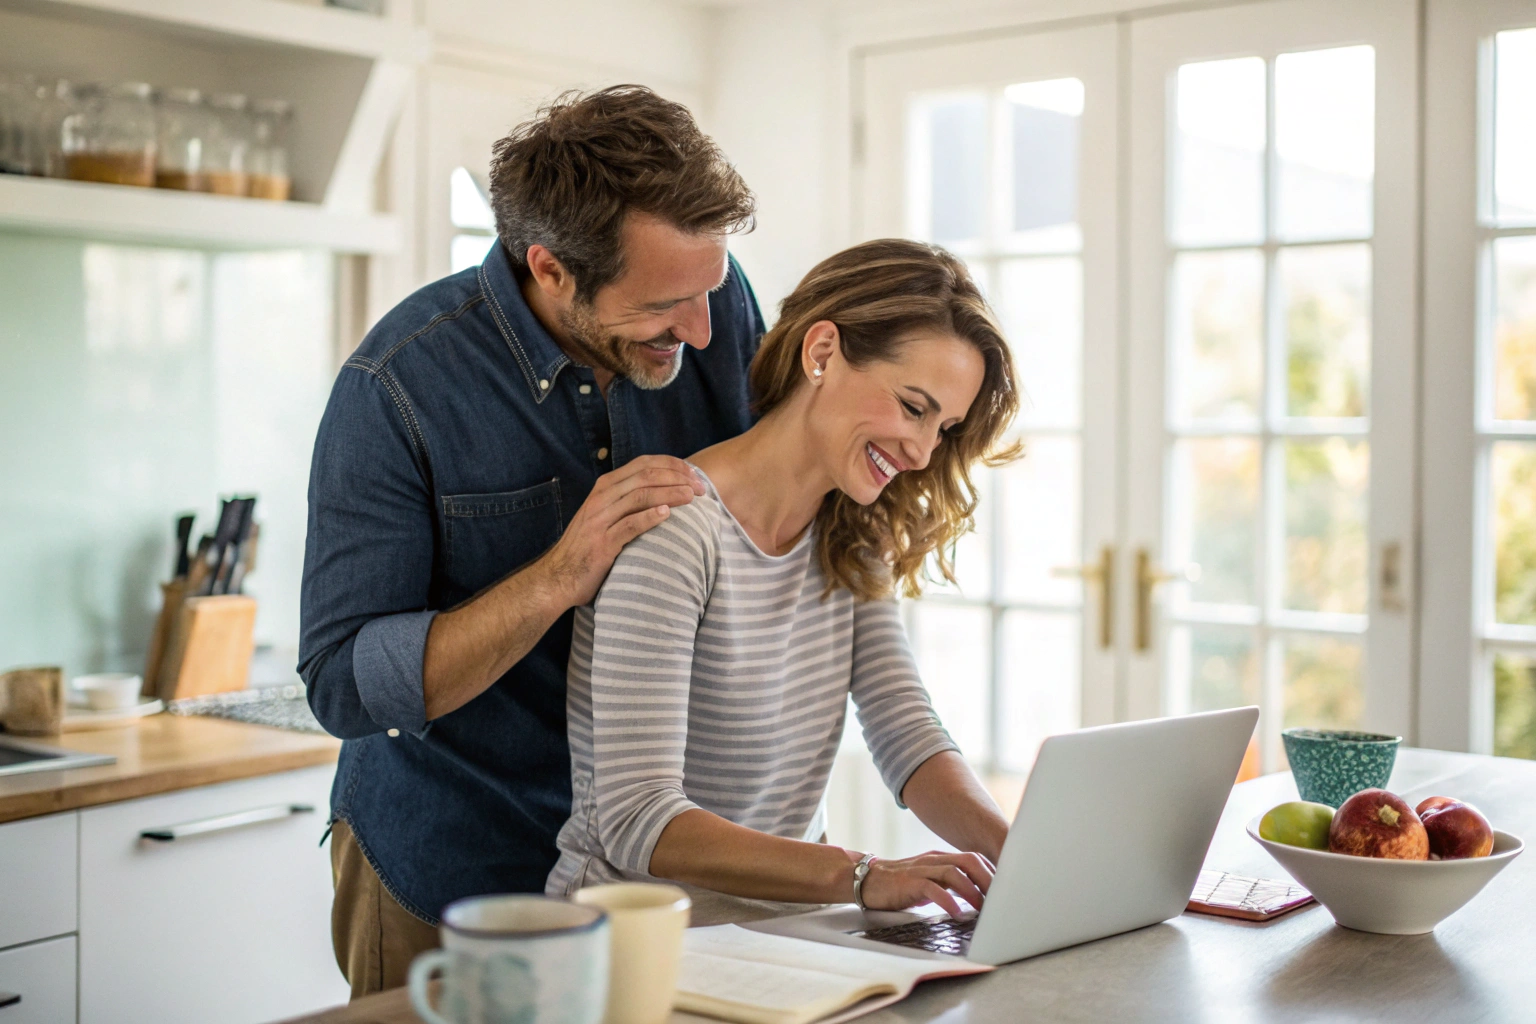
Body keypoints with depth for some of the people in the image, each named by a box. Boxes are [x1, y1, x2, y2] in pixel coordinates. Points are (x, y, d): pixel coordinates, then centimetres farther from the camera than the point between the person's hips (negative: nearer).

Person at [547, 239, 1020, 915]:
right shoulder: (674, 531, -19)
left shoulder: (851, 541, 7)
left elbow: (906, 736, 1)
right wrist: (861, 876, -35)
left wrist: (1018, 852, -18)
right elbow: (636, 822, -25)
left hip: (787, 919, 6)